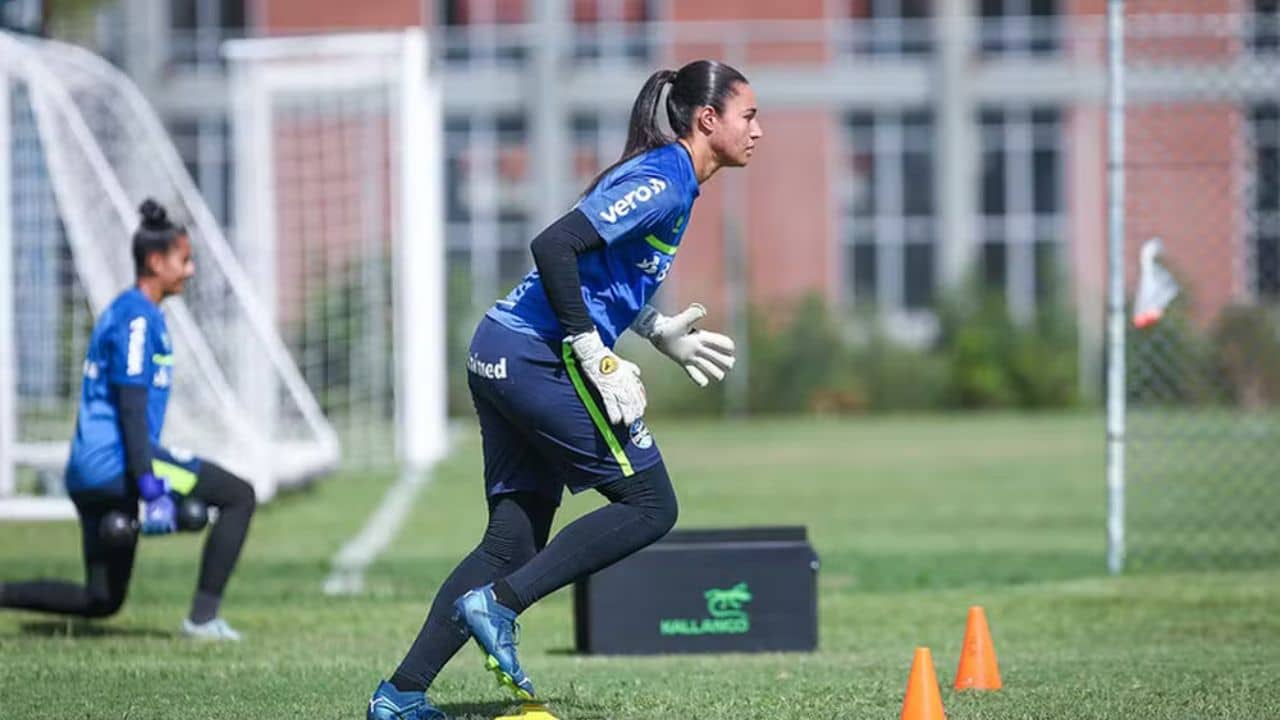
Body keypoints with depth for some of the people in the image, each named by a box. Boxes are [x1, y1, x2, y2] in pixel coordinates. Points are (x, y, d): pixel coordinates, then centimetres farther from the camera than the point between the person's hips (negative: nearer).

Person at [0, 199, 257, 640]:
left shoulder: (124, 311, 20)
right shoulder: (138, 318, -10)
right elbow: (132, 408, -18)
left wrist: (148, 478, 30)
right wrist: (151, 489, -23)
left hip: (87, 472, 10)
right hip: (116, 463, -10)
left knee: (100, 601, 14)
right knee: (239, 496, -4)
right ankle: (203, 617, -7)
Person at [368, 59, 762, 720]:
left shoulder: (665, 179, 18)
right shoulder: (663, 183, -12)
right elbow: (554, 246, -22)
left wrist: (659, 331, 25)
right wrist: (597, 358, -20)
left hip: (502, 353, 10)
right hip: (541, 359, -10)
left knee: (515, 540, 9)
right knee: (650, 506, -4)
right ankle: (497, 605, -9)